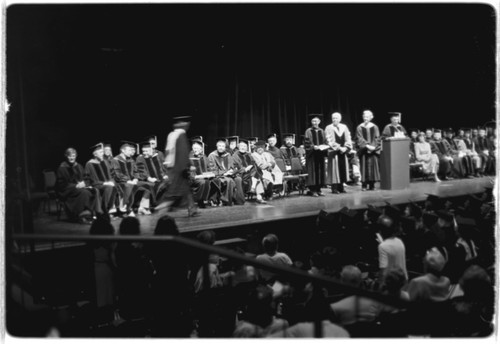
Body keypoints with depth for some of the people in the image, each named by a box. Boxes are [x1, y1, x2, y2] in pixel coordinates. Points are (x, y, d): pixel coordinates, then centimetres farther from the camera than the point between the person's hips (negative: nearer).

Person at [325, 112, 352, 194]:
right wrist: (338, 148, -16)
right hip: (333, 152, -4)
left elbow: (348, 139, 6)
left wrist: (345, 148, -10)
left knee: (343, 169, 5)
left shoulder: (344, 127, 10)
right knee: (334, 169, -4)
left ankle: (340, 188, 11)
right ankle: (334, 188, -2)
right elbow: (329, 140, -9)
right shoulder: (329, 128, -2)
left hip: (343, 151, 4)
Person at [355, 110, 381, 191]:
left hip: (373, 150, 2)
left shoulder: (374, 127, 7)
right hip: (363, 150, -2)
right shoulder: (360, 127, 2)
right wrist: (367, 146, -17)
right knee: (364, 166, -2)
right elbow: (359, 139, -5)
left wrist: (374, 146, -13)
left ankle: (372, 185, 7)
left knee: (373, 166, 1)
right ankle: (364, 185, 1)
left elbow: (377, 138, 3)